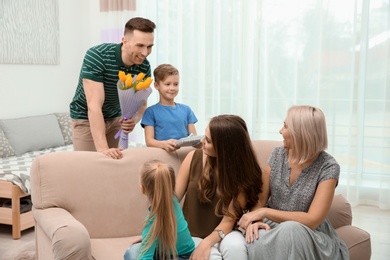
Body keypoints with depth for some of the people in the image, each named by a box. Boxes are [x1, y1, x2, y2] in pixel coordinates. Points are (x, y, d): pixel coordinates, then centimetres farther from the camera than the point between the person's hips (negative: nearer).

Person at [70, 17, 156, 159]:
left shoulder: (144, 66, -15)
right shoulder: (96, 56, -30)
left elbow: (141, 103, -3)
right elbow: (94, 105, -35)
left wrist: (134, 120, -27)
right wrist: (103, 148, -42)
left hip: (115, 118, 4)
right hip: (86, 119, -4)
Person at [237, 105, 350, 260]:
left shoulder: (327, 167, -14)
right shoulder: (277, 154, 0)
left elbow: (312, 220, -19)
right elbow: (260, 199, 1)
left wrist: (264, 212, -20)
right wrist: (255, 219, -21)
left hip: (310, 237, -2)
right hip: (273, 227, 3)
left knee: (290, 230, -37)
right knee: (257, 240, -32)